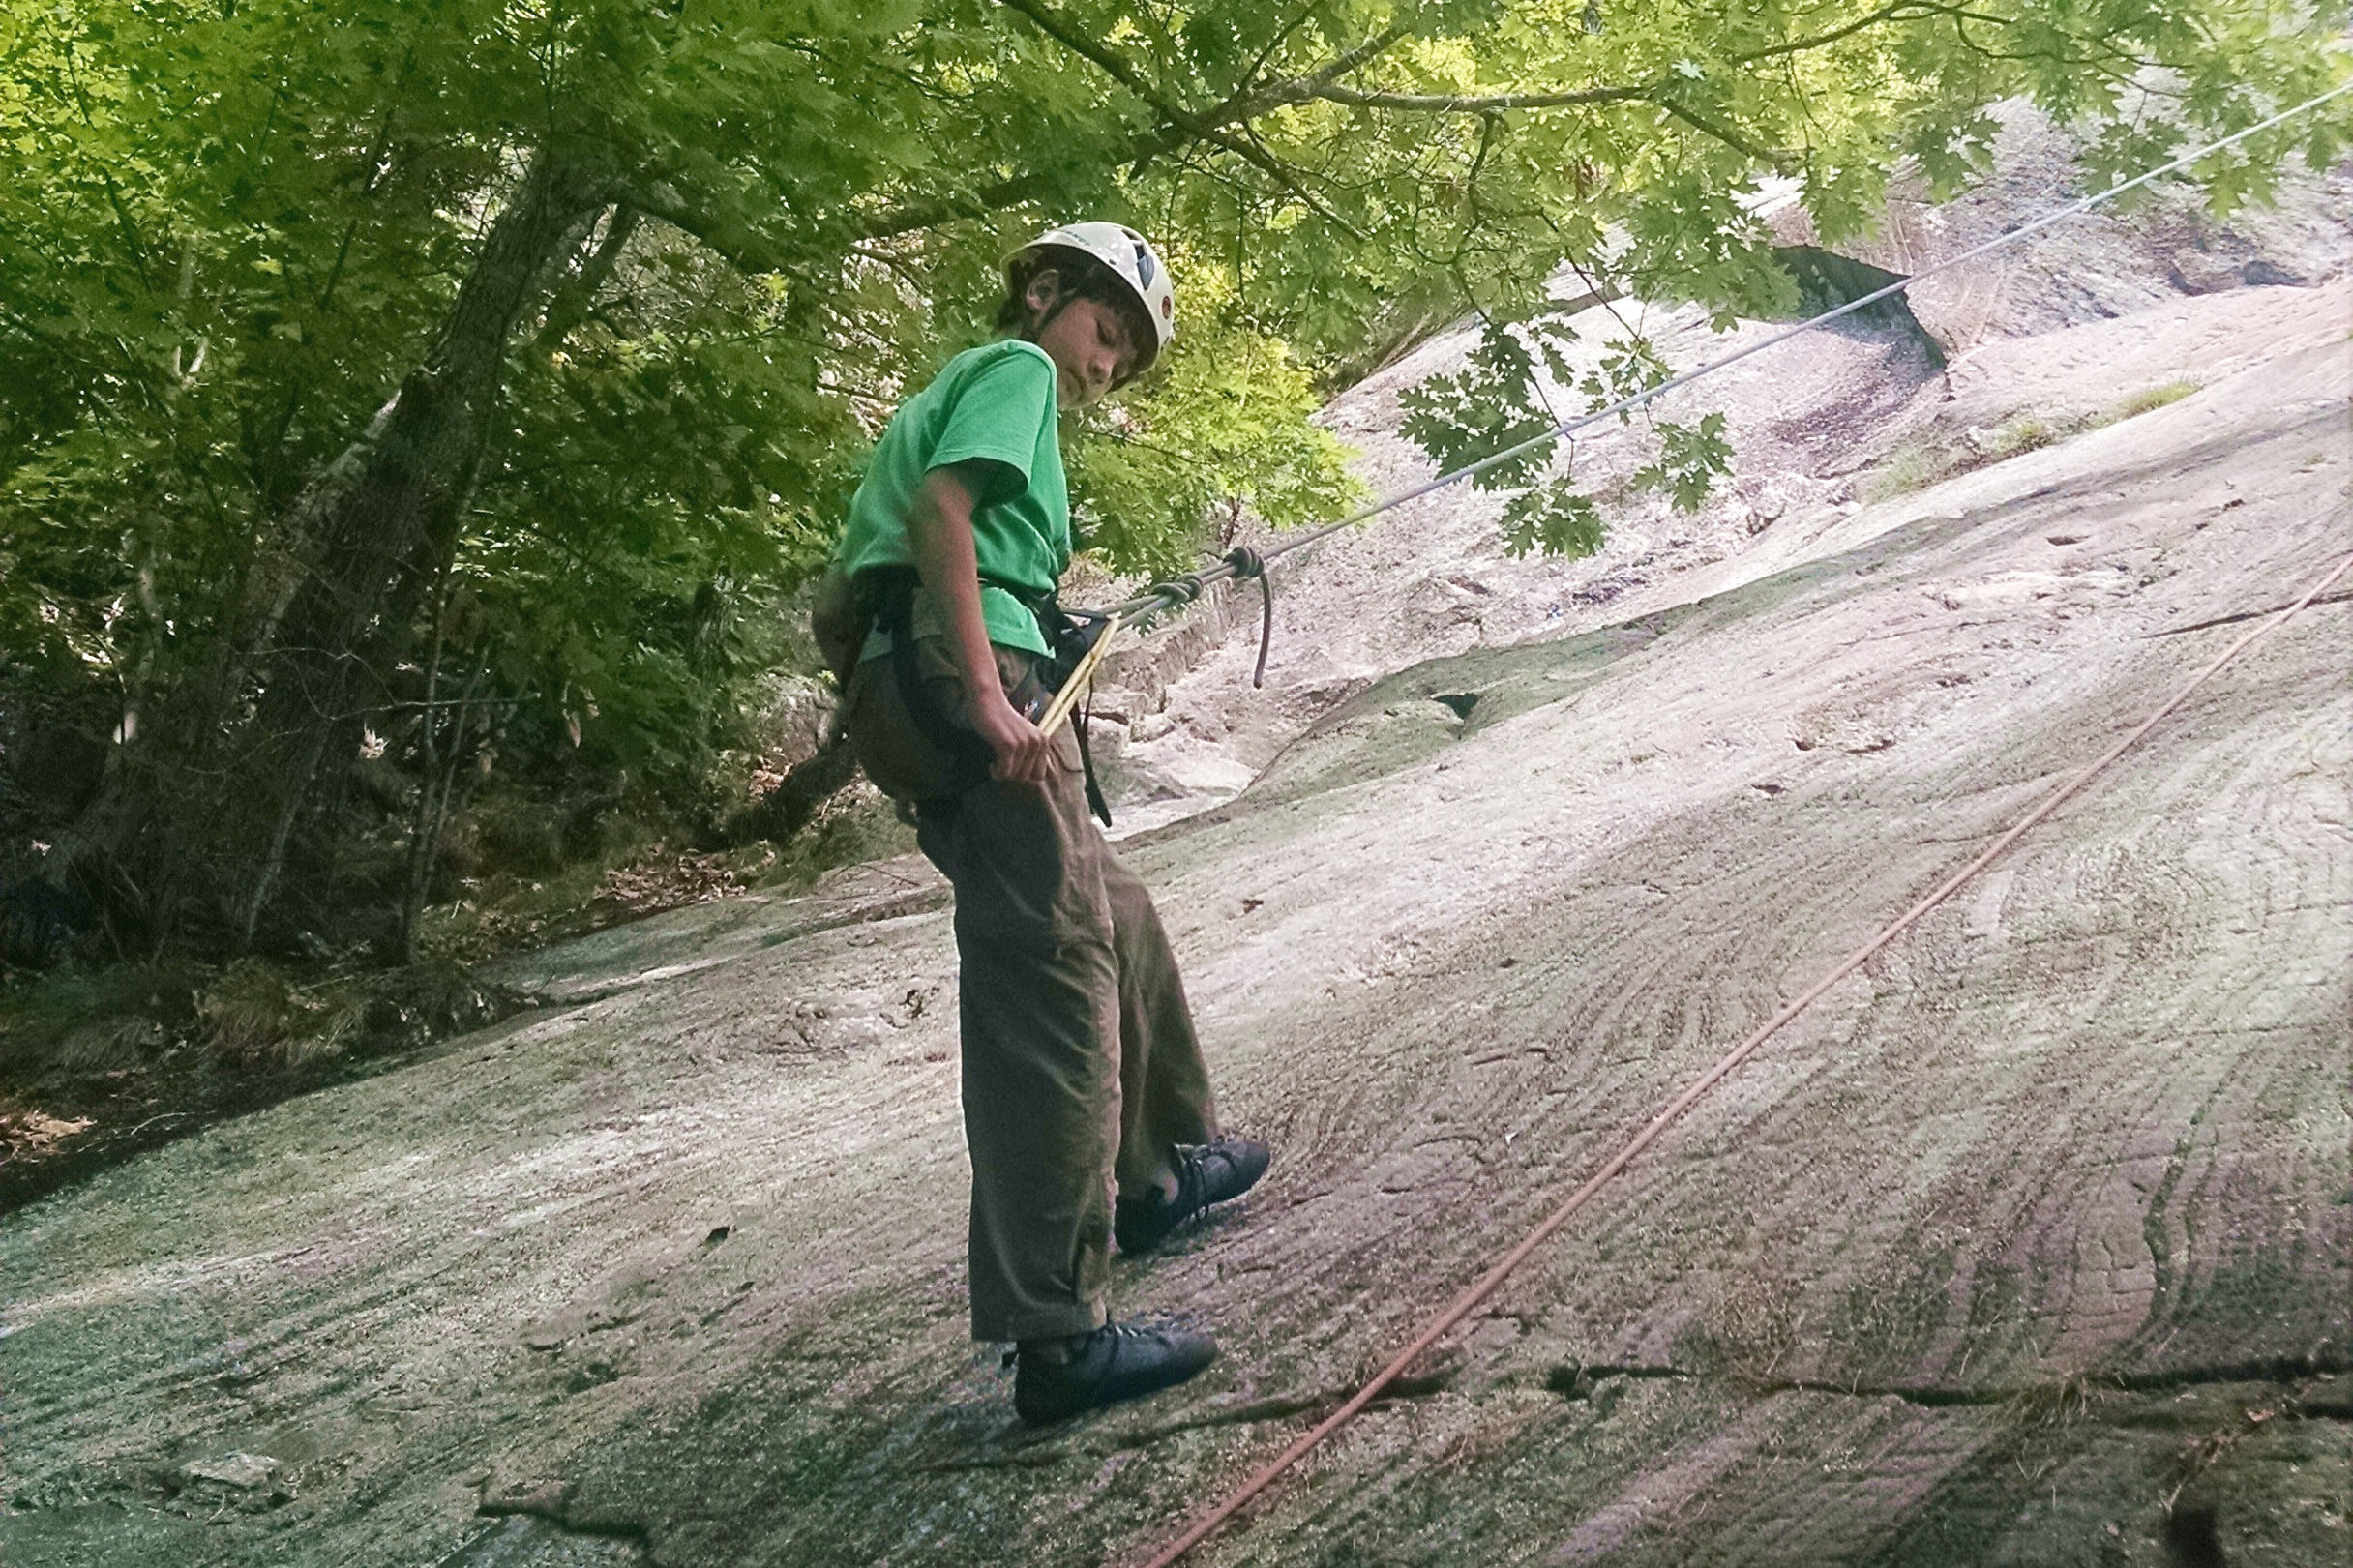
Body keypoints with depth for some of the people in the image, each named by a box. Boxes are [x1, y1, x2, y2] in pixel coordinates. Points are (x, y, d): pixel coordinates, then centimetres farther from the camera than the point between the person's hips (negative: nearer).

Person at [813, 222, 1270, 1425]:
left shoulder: (957, 383, 32)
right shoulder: (1015, 367, 5)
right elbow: (939, 505, -15)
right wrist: (986, 692, -24)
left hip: (904, 690, 10)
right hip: (961, 666, -10)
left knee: (1113, 917, 24)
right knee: (1051, 982, -13)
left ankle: (1152, 1168, 39)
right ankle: (1058, 1335, -16)